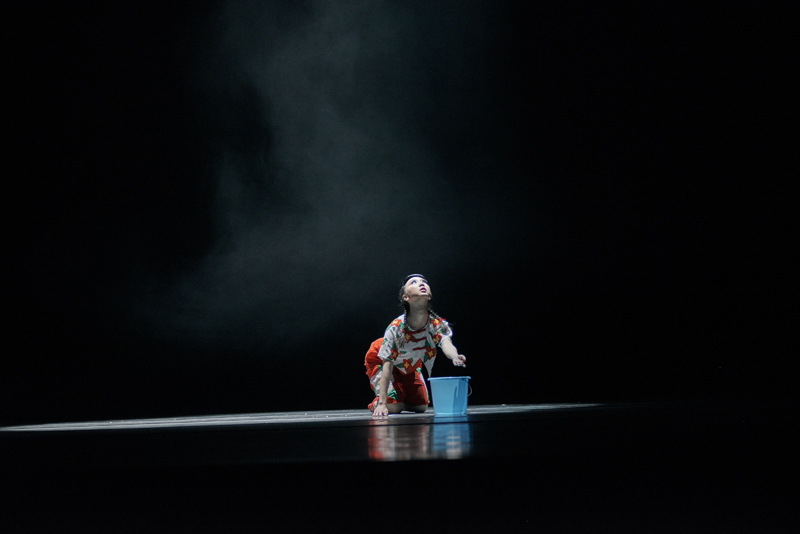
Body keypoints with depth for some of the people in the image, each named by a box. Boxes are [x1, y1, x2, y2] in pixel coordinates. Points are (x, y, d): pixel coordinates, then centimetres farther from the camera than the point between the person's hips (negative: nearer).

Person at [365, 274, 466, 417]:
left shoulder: (437, 324, -30)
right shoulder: (395, 328, -38)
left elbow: (446, 343, -51)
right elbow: (387, 365, -36)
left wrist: (455, 357, -77)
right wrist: (382, 403, -39)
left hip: (409, 365, 5)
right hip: (378, 360, -5)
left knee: (421, 406, 5)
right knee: (393, 407, -18)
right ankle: (376, 404, 16)